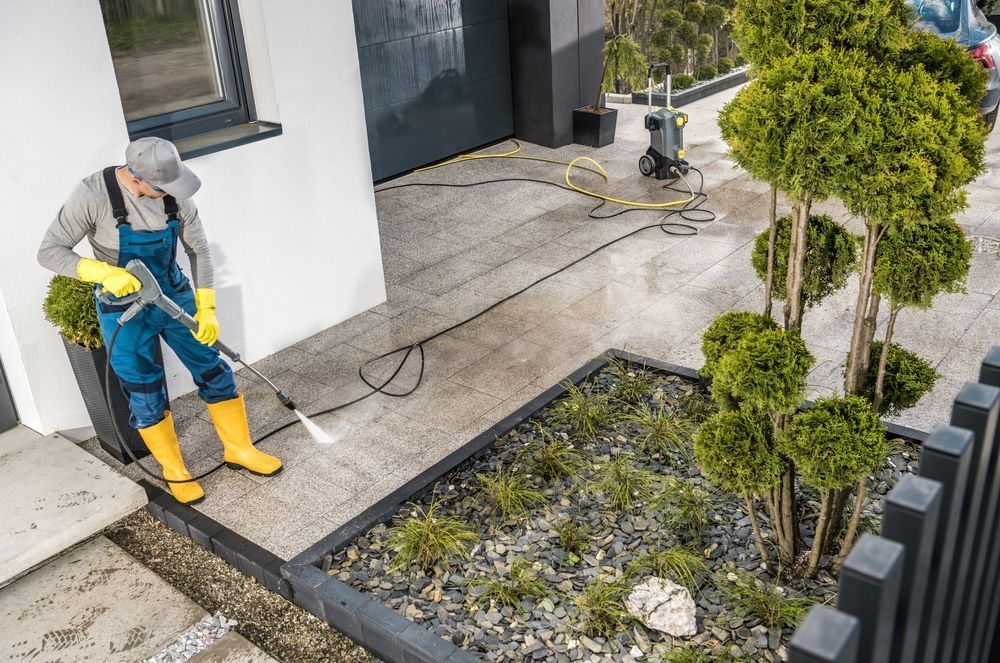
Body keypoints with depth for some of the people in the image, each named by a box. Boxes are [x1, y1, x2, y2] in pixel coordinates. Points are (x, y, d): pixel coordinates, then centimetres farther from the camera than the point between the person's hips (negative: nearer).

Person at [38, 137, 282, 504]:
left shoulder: (174, 193, -13)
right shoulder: (94, 194, -23)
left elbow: (199, 250, -3)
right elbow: (49, 252, -19)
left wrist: (206, 309, -7)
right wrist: (104, 273, -34)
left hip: (174, 294, 3)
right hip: (124, 308, -3)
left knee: (214, 371, 8)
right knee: (146, 396, 6)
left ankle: (239, 449, 26)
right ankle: (174, 471, 26)